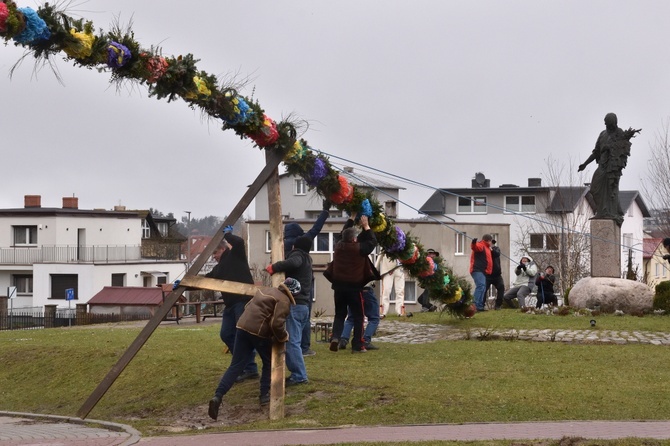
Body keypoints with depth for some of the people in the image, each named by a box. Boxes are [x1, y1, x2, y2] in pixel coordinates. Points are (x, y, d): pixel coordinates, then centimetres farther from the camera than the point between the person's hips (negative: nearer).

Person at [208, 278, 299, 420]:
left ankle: (218, 396, -12)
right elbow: (277, 324, -14)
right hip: (259, 332, -6)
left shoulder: (265, 290, 23)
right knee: (269, 363, 19)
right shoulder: (284, 301, -3)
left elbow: (248, 306, 32)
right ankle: (265, 395, 20)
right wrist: (283, 337, 4)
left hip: (243, 326, 6)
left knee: (236, 365, 2)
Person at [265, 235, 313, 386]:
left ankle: (299, 375, -11)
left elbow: (292, 262, -28)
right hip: (303, 305, 10)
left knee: (291, 341, -9)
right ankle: (299, 374, 12)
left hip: (294, 304, -10)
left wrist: (274, 267, -23)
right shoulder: (307, 259, 24)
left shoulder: (297, 254, -5)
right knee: (295, 341, 13)